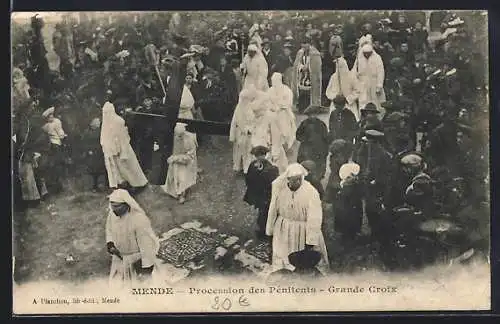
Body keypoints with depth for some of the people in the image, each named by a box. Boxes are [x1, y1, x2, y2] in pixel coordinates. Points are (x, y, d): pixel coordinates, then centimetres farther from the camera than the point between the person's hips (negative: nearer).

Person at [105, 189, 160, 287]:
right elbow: (109, 228, 7)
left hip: (137, 259, -6)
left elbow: (146, 243, -26)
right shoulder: (112, 213, -15)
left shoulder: (139, 219, -35)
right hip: (120, 255, 6)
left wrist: (147, 265, -19)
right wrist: (110, 243, -9)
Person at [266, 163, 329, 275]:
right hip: (283, 230, 3)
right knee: (282, 262, 10)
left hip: (304, 231, -2)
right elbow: (273, 210, 1)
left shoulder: (311, 192, -22)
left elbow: (314, 218, -20)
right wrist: (269, 230, 8)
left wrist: (310, 241, -21)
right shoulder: (279, 188, -12)